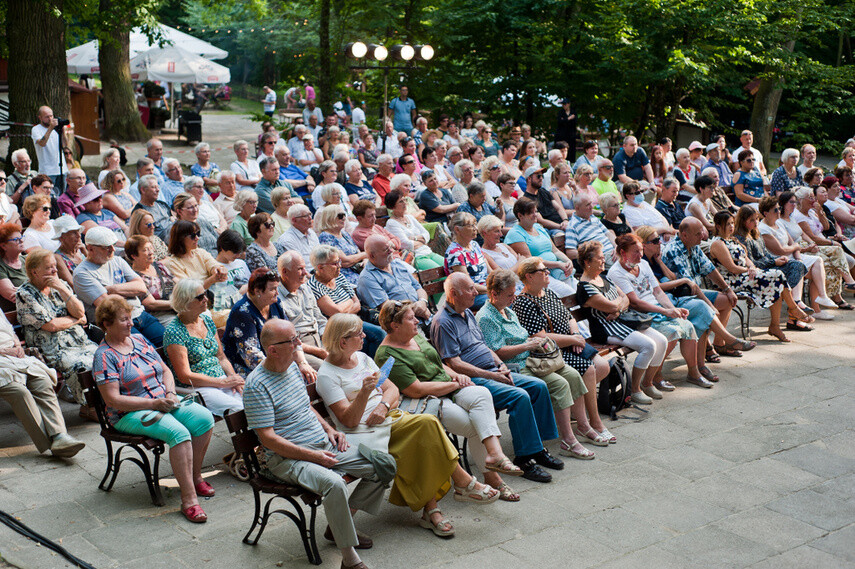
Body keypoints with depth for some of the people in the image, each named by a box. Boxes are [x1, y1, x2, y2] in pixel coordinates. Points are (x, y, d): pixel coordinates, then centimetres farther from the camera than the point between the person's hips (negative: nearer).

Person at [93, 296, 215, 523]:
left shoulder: (139, 340, 13)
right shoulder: (104, 356, -8)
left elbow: (165, 370, 18)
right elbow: (113, 400, -16)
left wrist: (170, 393, -3)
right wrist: (153, 403, -21)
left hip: (162, 401, 7)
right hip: (130, 414, -7)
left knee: (204, 417, -19)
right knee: (178, 432, -32)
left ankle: (195, 476, -3)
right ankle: (188, 499, -31)